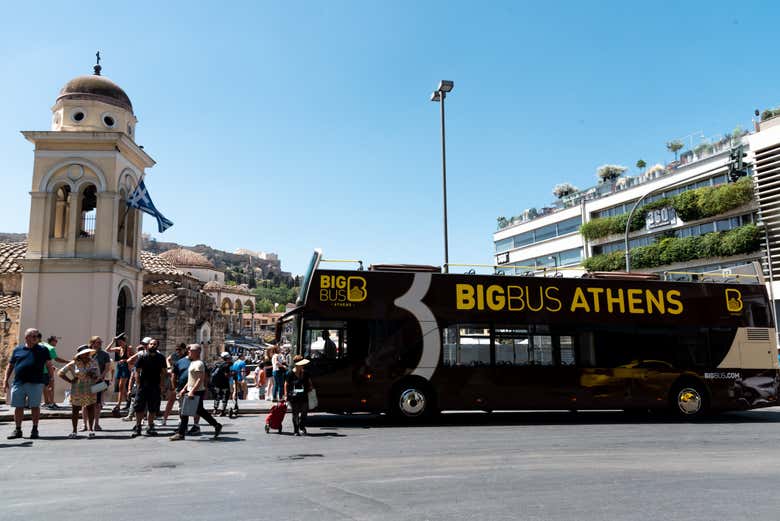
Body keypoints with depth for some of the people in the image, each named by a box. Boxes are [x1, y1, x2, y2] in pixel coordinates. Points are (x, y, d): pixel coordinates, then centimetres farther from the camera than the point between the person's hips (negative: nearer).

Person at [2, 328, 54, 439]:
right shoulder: (17, 350, 12)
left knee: (35, 406, 1)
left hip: (36, 383, -2)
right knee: (18, 407, 6)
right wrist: (5, 380, 8)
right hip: (18, 383, 2)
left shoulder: (43, 350, 8)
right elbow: (10, 366, 16)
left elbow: (49, 365, 7)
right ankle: (17, 430, 17)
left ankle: (34, 429, 11)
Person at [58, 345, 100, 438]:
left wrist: (94, 376, -13)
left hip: (90, 391, 2)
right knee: (75, 410, 5)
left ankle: (91, 430, 10)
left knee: (90, 409, 1)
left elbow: (98, 376, 10)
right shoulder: (74, 363, -5)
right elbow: (60, 373, -1)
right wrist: (70, 381, -8)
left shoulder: (94, 362, 4)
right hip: (77, 391, -1)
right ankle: (74, 431, 16)